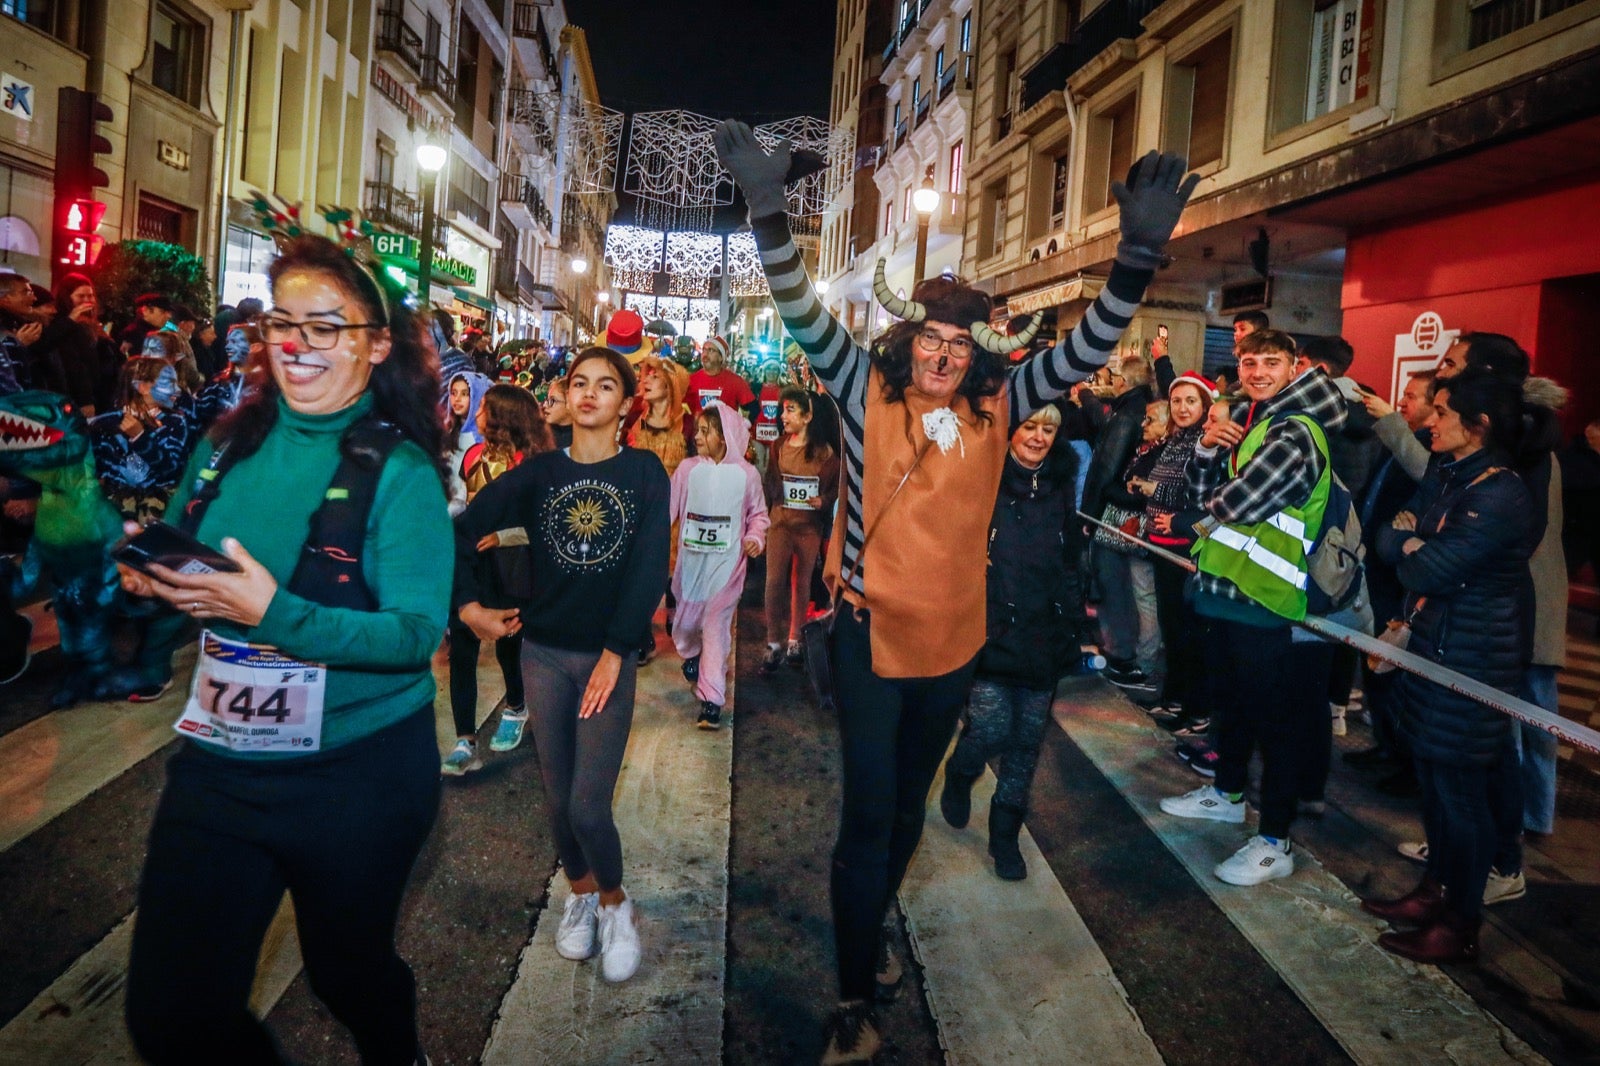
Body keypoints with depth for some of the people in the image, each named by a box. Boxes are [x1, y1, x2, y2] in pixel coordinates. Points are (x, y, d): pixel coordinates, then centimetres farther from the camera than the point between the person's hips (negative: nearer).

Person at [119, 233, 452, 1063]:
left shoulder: (400, 469, -14)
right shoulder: (227, 445, 2)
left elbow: (417, 633, -20)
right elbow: (183, 569, 13)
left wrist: (277, 613, -31)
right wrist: (155, 579, -9)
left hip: (360, 774, -4)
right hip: (218, 758, 4)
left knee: (348, 971, 19)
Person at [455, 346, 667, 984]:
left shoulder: (644, 473, -5)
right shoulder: (538, 472, 1)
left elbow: (650, 568, -12)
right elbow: (461, 533, 6)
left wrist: (614, 653, -16)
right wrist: (469, 607, 2)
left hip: (610, 656, -2)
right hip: (544, 652, 3)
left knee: (588, 806, -6)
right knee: (557, 796, 11)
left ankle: (614, 904, 22)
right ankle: (580, 895, 36)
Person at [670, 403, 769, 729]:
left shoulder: (746, 474, -5)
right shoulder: (688, 469, -2)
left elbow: (757, 513, 6)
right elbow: (669, 507, 0)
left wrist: (755, 538, -11)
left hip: (726, 563, -2)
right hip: (690, 559, 3)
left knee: (716, 626, -8)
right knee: (685, 620, 14)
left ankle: (711, 699, -3)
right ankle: (691, 655, 51)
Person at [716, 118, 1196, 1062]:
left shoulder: (997, 407, 0)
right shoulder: (870, 391, -6)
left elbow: (1086, 350, -5)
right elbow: (806, 316, -14)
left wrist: (1139, 255, -19)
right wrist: (770, 212, -27)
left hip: (955, 638, 4)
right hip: (872, 631, -3)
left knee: (910, 802, 21)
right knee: (869, 812, 1)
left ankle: (868, 932, 45)